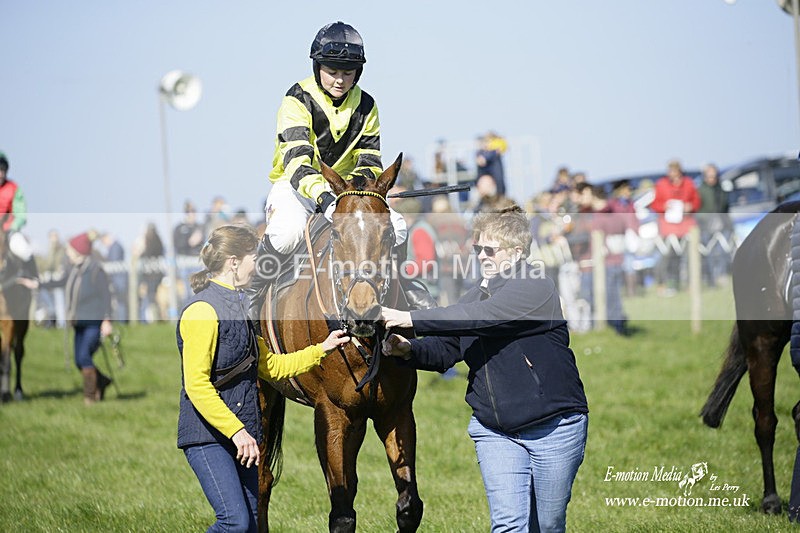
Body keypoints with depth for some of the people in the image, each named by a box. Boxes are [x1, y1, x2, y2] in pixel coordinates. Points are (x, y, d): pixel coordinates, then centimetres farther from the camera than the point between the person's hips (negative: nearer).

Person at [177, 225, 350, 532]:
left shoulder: (236, 307, 16)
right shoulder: (202, 311, -14)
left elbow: (270, 366, 26)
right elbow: (196, 385, -20)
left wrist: (321, 349, 23)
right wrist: (237, 431, -23)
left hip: (241, 434, 10)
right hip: (208, 436, -10)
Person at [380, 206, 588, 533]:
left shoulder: (536, 288, -15)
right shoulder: (477, 295, 10)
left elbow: (480, 318, -27)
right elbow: (446, 349, 8)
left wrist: (410, 319, -29)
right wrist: (408, 350, -14)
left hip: (553, 427, -5)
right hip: (495, 431, 5)